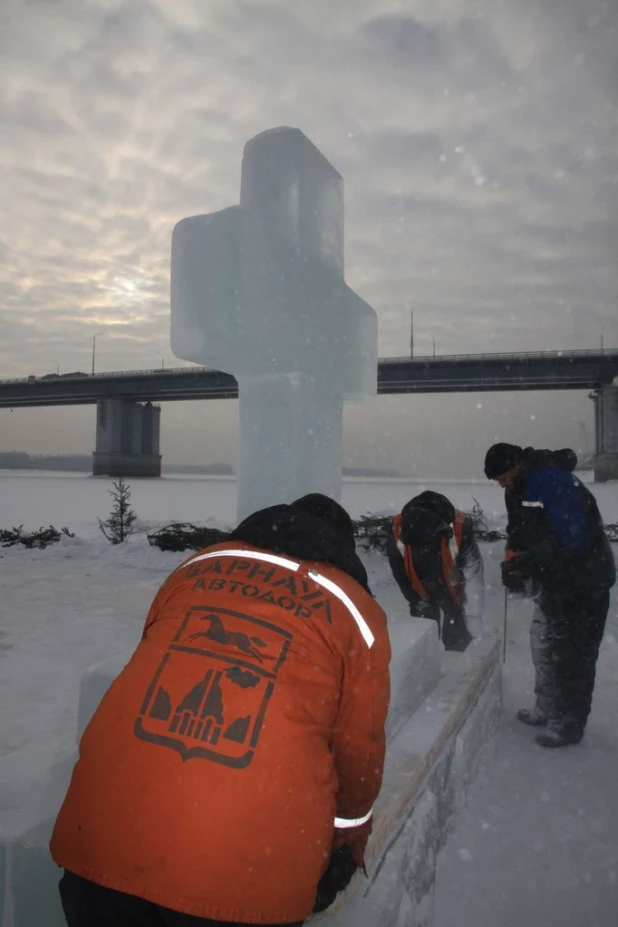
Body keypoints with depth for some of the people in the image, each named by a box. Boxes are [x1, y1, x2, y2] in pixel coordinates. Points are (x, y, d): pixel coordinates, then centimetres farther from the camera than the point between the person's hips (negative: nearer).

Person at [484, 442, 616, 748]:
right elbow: (518, 533, 10)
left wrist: (525, 561, -28)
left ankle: (568, 723, 15)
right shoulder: (519, 489, 4)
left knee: (571, 653, 0)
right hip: (553, 582, 10)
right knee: (543, 644, 18)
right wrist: (514, 561, -8)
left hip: (583, 583, -9)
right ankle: (546, 709, 34)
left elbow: (570, 539, -31)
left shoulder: (556, 482, -26)